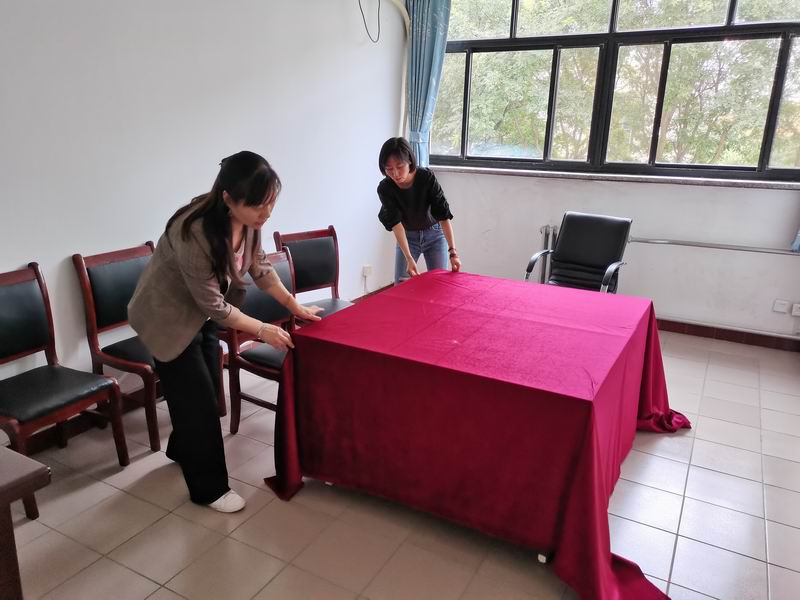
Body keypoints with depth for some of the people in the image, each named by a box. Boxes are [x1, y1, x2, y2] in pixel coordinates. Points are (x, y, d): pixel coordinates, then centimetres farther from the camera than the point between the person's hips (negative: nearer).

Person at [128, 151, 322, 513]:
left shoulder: (247, 219, -16)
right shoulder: (194, 233, -38)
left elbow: (260, 267, 1)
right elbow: (214, 305, -29)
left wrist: (294, 306, -3)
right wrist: (263, 330, -20)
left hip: (201, 313, 7)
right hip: (168, 316, -7)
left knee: (206, 390, 18)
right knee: (197, 398, -1)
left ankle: (182, 451, 45)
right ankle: (209, 488, 17)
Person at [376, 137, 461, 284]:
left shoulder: (427, 178, -26)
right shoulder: (385, 189, -22)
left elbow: (444, 215, -26)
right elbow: (396, 224, -26)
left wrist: (453, 252, -35)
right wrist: (409, 259, -38)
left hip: (435, 235, -1)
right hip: (407, 237, 1)